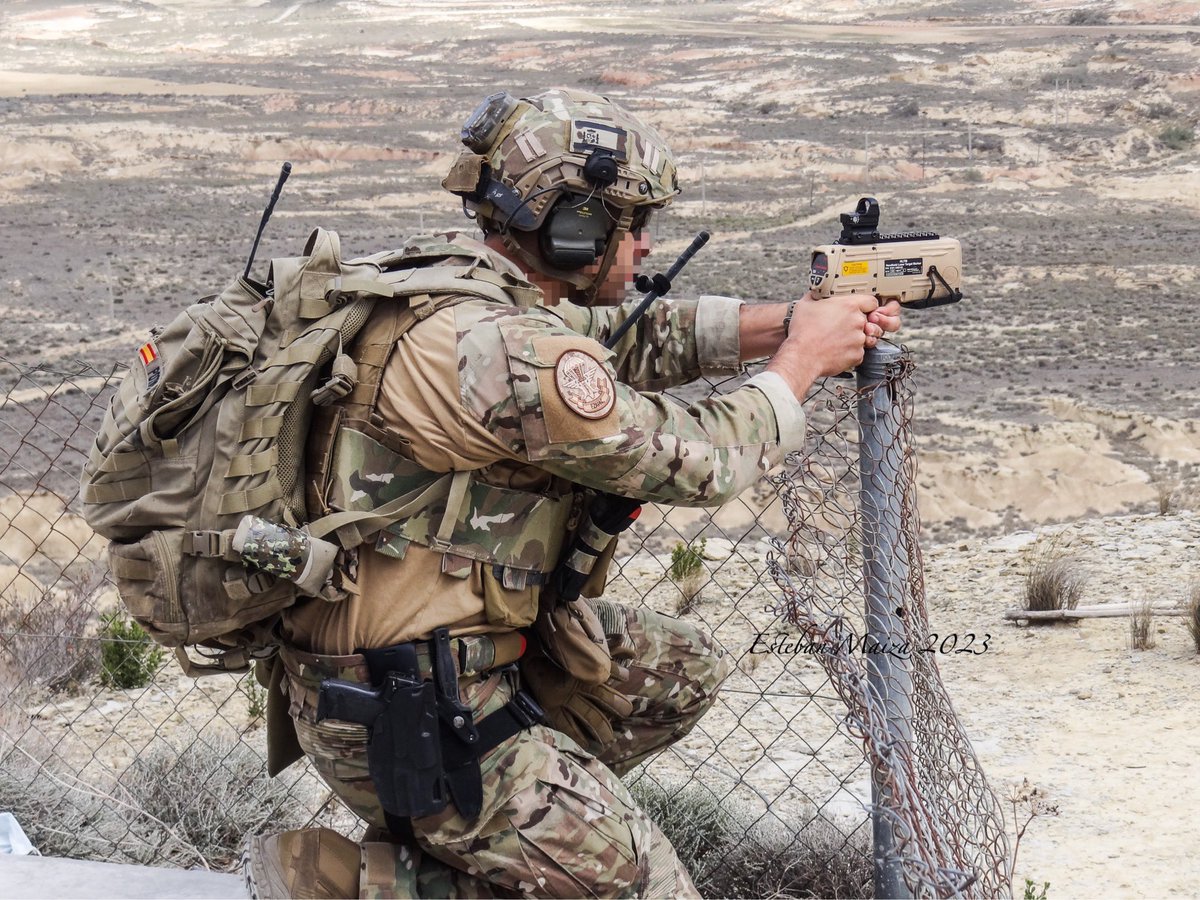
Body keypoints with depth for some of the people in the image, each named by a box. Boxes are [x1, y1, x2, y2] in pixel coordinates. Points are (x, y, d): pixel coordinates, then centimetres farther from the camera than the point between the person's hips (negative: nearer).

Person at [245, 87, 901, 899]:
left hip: (463, 643, 10)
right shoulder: (506, 350, -27)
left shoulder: (458, 275, 1)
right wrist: (802, 362, -1)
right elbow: (697, 462, -16)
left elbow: (626, 339, 14)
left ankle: (472, 826, 16)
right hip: (410, 716, -10)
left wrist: (783, 322, 4)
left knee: (685, 672, 18)